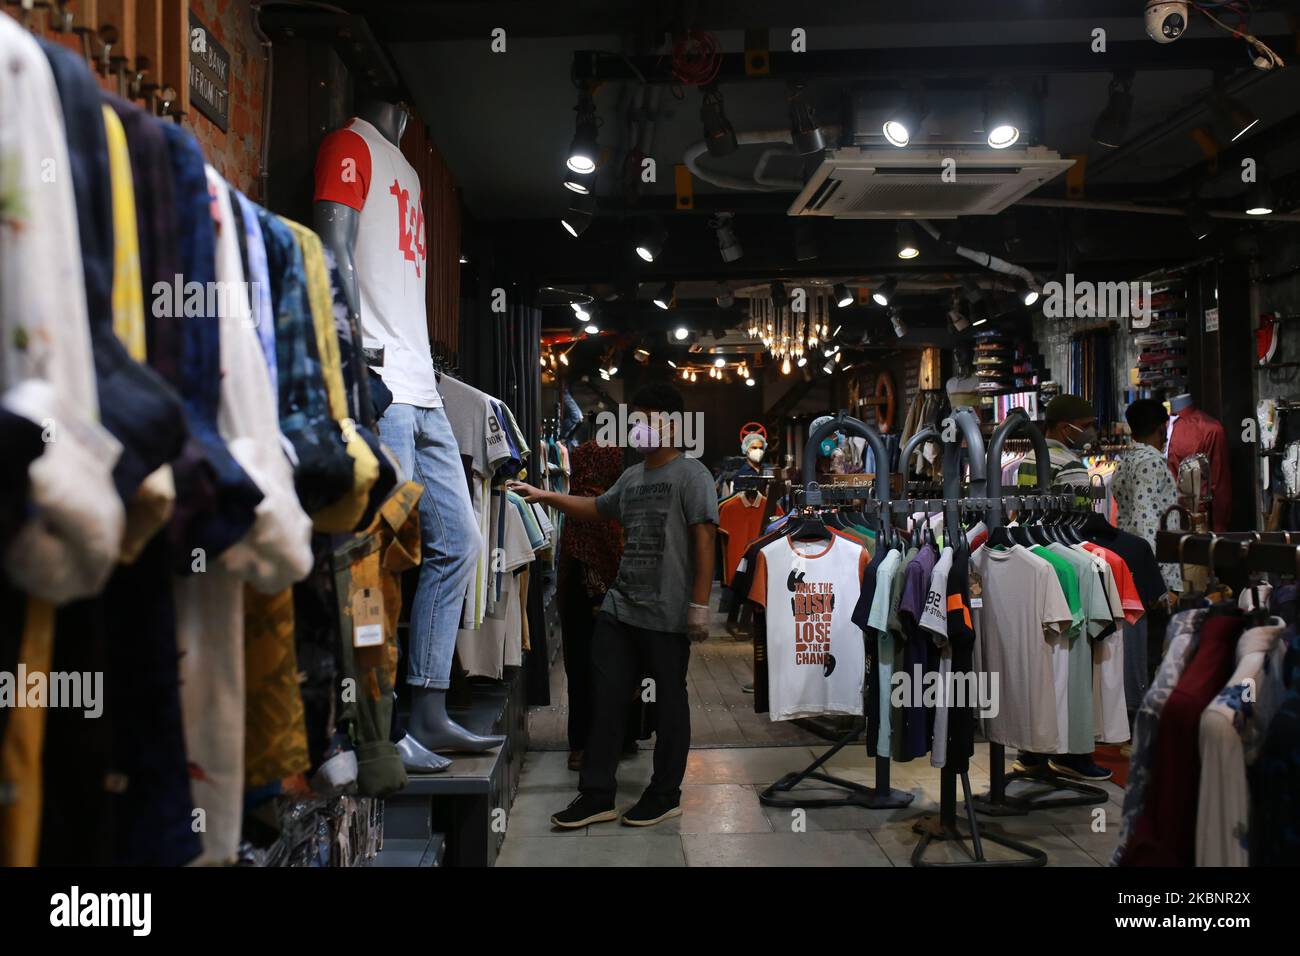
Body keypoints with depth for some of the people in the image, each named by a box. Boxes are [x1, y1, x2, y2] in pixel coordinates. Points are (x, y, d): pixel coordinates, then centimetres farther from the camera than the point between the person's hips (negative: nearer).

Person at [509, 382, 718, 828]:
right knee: (606, 698, 8)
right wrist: (545, 496, 24)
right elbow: (598, 508, 31)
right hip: (620, 607, 8)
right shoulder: (632, 477, 14)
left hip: (667, 614, -7)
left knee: (669, 700, 7)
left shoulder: (691, 475, -8)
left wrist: (699, 606, -16)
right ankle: (597, 794, 17)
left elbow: (704, 542, -12)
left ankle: (665, 795, 20)